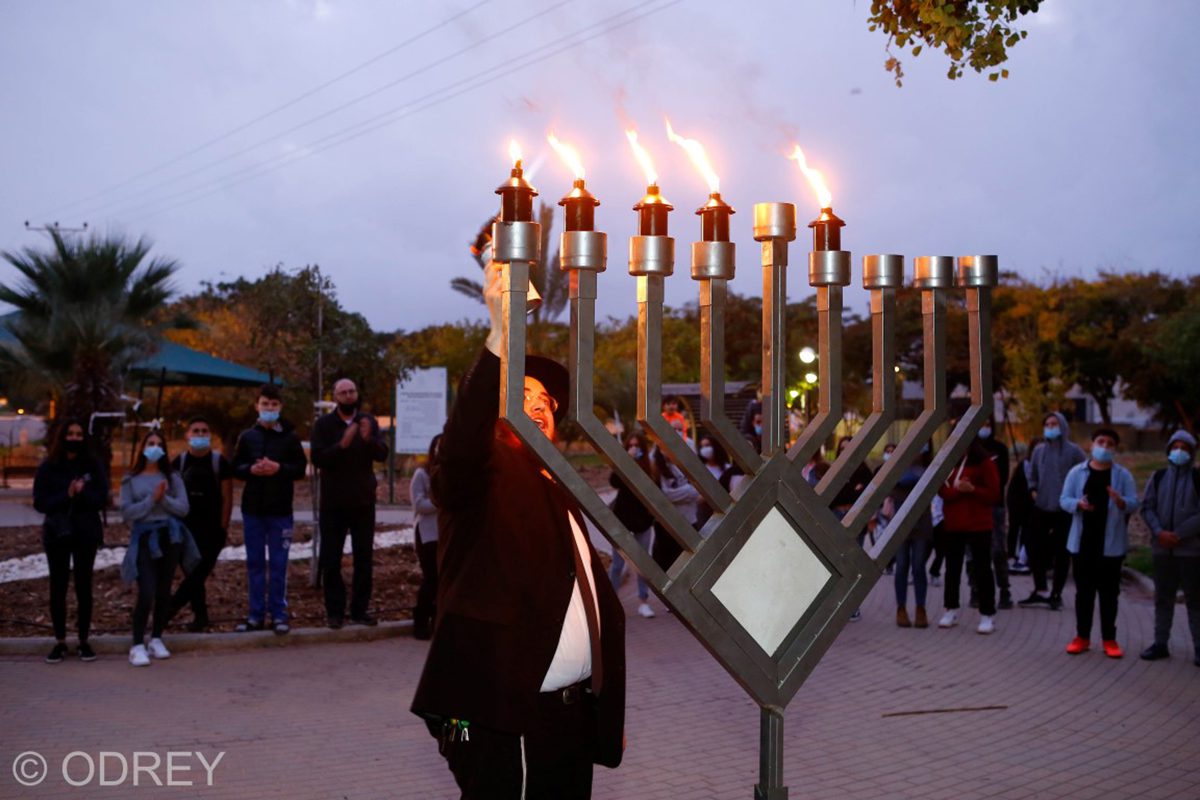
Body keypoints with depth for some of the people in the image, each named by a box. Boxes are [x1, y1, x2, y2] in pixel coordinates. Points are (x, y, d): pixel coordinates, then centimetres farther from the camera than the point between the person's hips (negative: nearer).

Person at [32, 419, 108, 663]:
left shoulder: (93, 466, 0)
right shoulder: (47, 468, 0)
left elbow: (102, 499, -4)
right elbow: (40, 502, -5)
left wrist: (83, 493, -23)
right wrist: (66, 496, -19)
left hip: (86, 534, 0)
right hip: (57, 534, 0)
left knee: (83, 587, 4)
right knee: (58, 588, 4)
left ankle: (84, 641, 13)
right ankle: (60, 642, 13)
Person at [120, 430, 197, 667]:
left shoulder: (172, 478, 8)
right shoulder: (131, 480, 4)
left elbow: (183, 508, 0)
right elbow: (126, 513, -5)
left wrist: (164, 498, -15)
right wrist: (151, 499, -13)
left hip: (170, 537, 3)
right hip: (144, 537, -2)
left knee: (164, 592, 6)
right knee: (147, 593, -12)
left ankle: (156, 639, 20)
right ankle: (138, 645, -3)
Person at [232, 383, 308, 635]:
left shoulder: (289, 437, 0)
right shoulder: (247, 436, 5)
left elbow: (301, 468, 1)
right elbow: (235, 468, 7)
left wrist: (279, 468, -16)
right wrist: (251, 469, -13)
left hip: (280, 510, -2)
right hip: (252, 508, 2)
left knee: (278, 564, 2)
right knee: (254, 563, 8)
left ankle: (278, 614, 9)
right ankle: (256, 614, 16)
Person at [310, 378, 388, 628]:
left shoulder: (368, 422, 4)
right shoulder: (324, 424, -2)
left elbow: (383, 453, -7)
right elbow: (317, 458, -14)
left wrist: (369, 439, -27)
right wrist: (343, 444, -28)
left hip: (363, 502, 2)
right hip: (333, 503, -2)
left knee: (364, 558, 6)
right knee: (331, 560, 2)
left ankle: (360, 609, 14)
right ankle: (335, 611, 9)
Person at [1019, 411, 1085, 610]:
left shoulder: (1072, 451, -4)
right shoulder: (1039, 450, 8)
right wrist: (1033, 490, 4)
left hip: (1064, 509, -4)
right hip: (1041, 508, 4)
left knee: (1061, 552, 2)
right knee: (1034, 546, 2)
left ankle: (1056, 594, 12)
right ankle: (1040, 591, 16)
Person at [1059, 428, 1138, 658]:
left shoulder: (1122, 475, 2)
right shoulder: (1077, 472, 3)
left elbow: (1133, 504, -4)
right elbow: (1064, 500, 1)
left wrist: (1120, 501, -26)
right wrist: (1078, 504, -20)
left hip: (1111, 543, -1)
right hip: (1082, 542, 1)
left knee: (1109, 592, 4)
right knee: (1084, 591, 7)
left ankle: (1109, 639, 12)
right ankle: (1082, 636, 15)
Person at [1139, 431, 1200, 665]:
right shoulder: (1158, 477, 9)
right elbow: (1147, 507, 4)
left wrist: (1178, 534, -16)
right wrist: (1159, 532, -12)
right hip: (1162, 548, 4)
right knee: (1162, 597, 9)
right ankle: (1160, 643, 17)